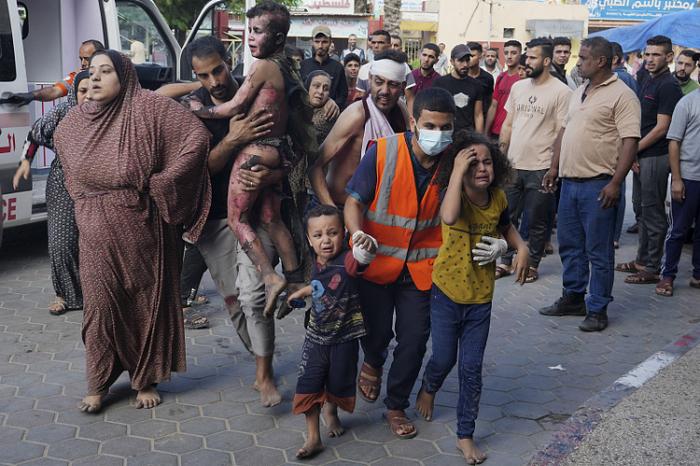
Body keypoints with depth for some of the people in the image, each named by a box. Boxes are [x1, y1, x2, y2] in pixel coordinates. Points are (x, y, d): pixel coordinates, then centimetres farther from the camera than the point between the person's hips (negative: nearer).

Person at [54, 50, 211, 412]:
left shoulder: (148, 108, -11)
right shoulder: (72, 124, 6)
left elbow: (197, 137, -16)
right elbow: (68, 163, 26)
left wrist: (160, 183, -14)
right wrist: (87, 201, 14)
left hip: (142, 230, -3)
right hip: (96, 234, 3)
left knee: (148, 302, 8)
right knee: (101, 304, 6)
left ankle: (146, 381, 25)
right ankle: (98, 384, 21)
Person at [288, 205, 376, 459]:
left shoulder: (347, 261, -23)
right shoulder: (317, 266, -4)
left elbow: (361, 257, -49)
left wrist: (367, 247, -71)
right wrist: (302, 292, 31)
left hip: (344, 338, -3)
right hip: (316, 336, 4)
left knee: (339, 384, 16)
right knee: (309, 386, -1)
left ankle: (331, 412, 49)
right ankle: (313, 438, 10)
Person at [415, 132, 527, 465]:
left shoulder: (498, 197, -6)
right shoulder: (455, 196, -19)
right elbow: (449, 217, -44)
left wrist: (521, 247, -2)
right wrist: (458, 171, -39)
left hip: (481, 298, 3)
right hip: (446, 293, -3)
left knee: (472, 368, 6)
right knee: (444, 359, 10)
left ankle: (465, 436, 20)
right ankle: (428, 389, 46)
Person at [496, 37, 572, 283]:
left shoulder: (561, 92, -7)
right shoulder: (518, 87, 10)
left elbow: (562, 132, -8)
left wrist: (555, 167, -12)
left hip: (540, 168, -5)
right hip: (513, 165, 6)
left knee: (535, 222, 5)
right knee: (508, 216, 12)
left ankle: (532, 264, 19)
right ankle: (507, 262, 24)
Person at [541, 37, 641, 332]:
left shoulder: (622, 95, -10)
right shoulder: (579, 93, 15)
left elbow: (630, 141, -16)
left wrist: (615, 183, -22)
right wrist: (554, 168, 14)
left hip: (597, 185, -8)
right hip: (569, 182, 8)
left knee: (598, 251, 1)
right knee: (569, 245, 15)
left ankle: (597, 309, 10)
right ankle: (573, 298, 29)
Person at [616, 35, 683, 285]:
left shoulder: (669, 86, -13)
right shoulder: (647, 82, 15)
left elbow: (661, 128, -17)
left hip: (655, 157, -9)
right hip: (640, 157, 9)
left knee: (653, 214, -2)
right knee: (644, 210, 16)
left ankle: (652, 268, 5)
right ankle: (642, 260, 26)